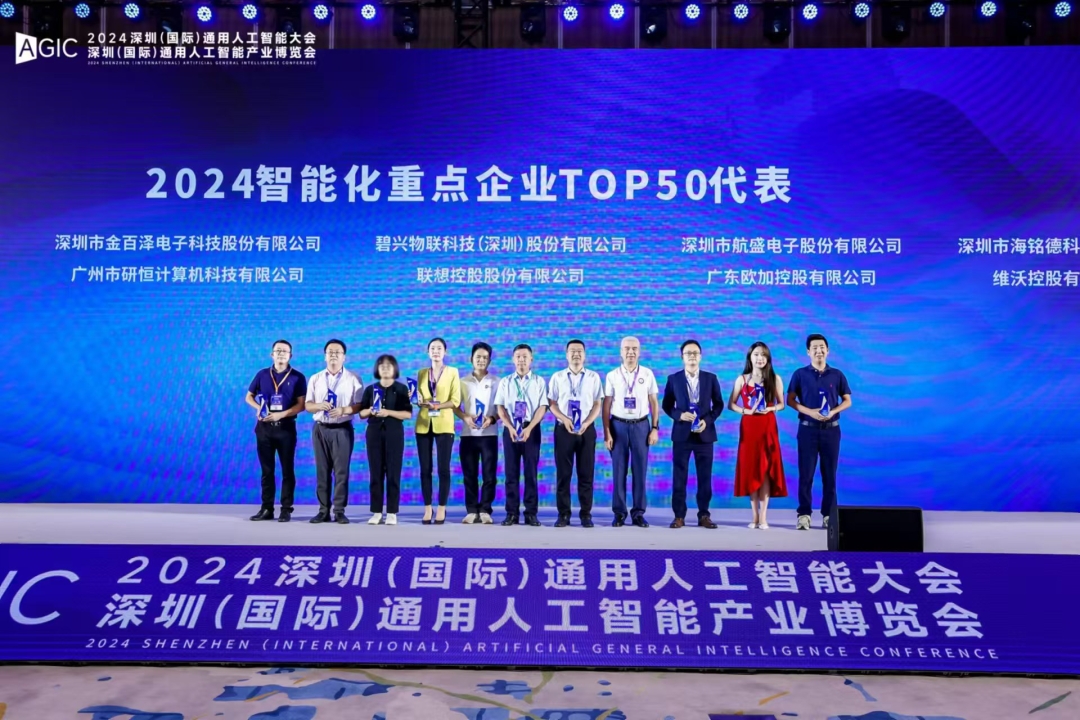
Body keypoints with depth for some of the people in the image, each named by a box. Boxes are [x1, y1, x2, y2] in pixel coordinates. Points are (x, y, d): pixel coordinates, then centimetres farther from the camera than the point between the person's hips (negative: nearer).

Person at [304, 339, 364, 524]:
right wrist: (319, 405, -13)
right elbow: (308, 405, 8)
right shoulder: (315, 378, 11)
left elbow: (360, 405, -4)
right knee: (322, 471, 4)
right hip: (320, 429, 3)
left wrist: (343, 410, -21)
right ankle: (323, 511, 10)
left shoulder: (353, 379, 2)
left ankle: (340, 511, 1)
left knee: (341, 471, -4)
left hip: (342, 430, -3)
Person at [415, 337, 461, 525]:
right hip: (424, 425, 3)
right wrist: (423, 402, -11)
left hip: (444, 425, -2)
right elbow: (418, 399, 12)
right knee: (425, 468, 1)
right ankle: (427, 508, 9)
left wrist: (438, 405, -17)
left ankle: (442, 509, 6)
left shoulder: (452, 372, 5)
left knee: (443, 468, -3)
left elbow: (455, 400, -2)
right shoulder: (421, 373, 13)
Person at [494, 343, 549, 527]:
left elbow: (542, 407, -1)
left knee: (531, 472, 0)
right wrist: (510, 427, -11)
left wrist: (529, 428, -13)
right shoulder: (505, 382, 9)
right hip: (510, 430, 1)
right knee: (511, 472, 1)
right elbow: (500, 407, 4)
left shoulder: (538, 381, 6)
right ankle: (512, 513, 6)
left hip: (531, 430, -1)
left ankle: (531, 513, 5)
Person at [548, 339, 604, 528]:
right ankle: (563, 514, 8)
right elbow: (552, 404, 3)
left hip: (587, 429, 0)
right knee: (563, 473, 1)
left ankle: (586, 514, 11)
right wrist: (564, 419, -15)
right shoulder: (557, 377, 6)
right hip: (564, 429, 0)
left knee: (586, 474, 3)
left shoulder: (593, 377, 7)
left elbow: (598, 404, 3)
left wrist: (587, 423, -12)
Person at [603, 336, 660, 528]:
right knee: (618, 471, 4)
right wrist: (606, 433, -4)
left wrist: (655, 428, -1)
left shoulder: (647, 374, 2)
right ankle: (619, 513, 14)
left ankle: (638, 513, 14)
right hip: (618, 425, 0)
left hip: (641, 425, 1)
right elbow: (606, 406, 1)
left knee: (640, 471, 4)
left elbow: (654, 403, 5)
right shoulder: (612, 375, 0)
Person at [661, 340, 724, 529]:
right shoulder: (673, 379, 3)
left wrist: (708, 420, -9)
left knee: (705, 477, 4)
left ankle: (704, 515, 13)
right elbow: (667, 405, 6)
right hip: (681, 434, -1)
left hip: (704, 433, 1)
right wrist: (679, 415, -13)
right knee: (679, 477, 1)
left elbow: (719, 404, 7)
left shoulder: (711, 378, 6)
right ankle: (679, 516, 7)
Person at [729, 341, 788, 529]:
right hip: (748, 426, 1)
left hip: (768, 426, -1)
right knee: (750, 468, 1)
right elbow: (731, 404, 5)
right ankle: (755, 515, 9)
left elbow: (781, 404, 8)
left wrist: (770, 409, -12)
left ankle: (763, 517, -1)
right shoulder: (742, 379, 4)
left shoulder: (775, 379, 4)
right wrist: (745, 410, -12)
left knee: (766, 469, -3)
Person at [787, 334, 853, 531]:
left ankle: (828, 515, 11)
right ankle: (804, 514, 4)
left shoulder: (837, 375, 5)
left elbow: (847, 401, 8)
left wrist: (833, 412, -12)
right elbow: (790, 400, 1)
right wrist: (810, 412, -15)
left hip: (831, 429, 1)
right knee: (806, 473, -1)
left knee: (829, 474, 4)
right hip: (808, 429, -1)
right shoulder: (800, 374, 2)